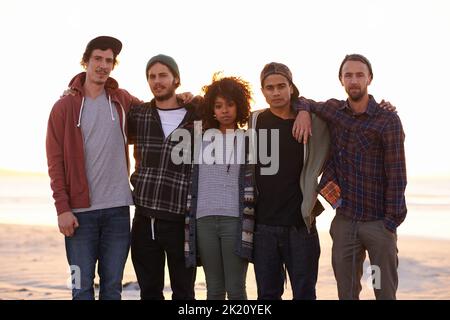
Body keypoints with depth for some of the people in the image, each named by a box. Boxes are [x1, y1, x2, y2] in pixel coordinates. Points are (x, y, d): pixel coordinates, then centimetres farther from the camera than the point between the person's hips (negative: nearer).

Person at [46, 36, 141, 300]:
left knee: (112, 286, 7)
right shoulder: (65, 106, 0)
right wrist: (62, 208, -11)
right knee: (83, 287, 0)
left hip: (118, 209, 3)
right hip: (80, 211, -2)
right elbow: (55, 161, -3)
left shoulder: (123, 100, 8)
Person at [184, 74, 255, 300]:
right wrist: (188, 223, 7)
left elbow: (252, 186, 2)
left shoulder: (248, 141, 8)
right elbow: (193, 184, 13)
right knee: (214, 289, 6)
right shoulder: (202, 140, 15)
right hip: (205, 221, 3)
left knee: (235, 289, -3)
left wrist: (247, 226, -7)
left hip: (234, 219, -2)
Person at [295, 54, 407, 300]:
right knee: (346, 293, 7)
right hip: (344, 222, 4)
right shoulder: (333, 110, 6)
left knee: (385, 292, 0)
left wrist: (391, 223, -13)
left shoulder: (388, 120, -7)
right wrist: (304, 112, 1)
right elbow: (304, 101, 25)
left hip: (378, 222, -3)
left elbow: (396, 176, -8)